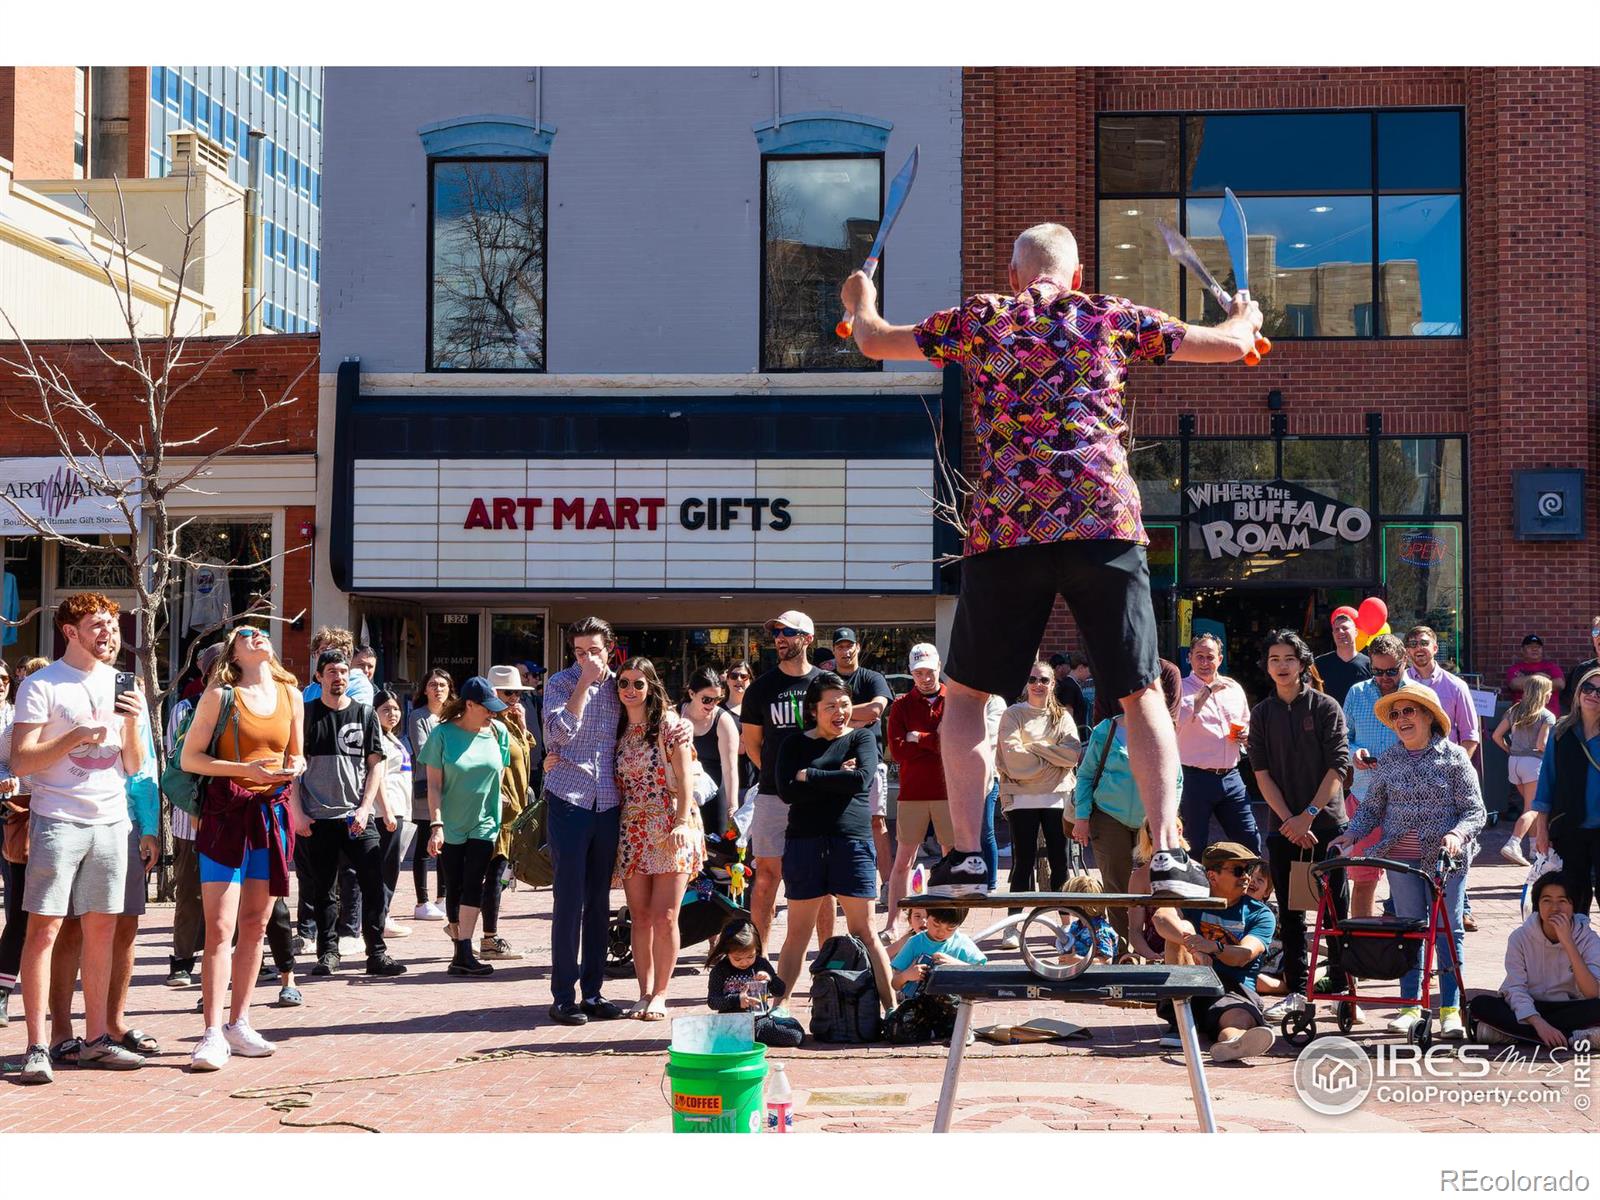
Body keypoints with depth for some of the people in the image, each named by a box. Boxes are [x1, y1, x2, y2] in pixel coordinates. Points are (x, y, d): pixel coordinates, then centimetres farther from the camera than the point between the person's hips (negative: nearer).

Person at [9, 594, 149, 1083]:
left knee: (102, 931, 8)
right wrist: (76, 736, -20)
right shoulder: (42, 686, -3)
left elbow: (133, 766, 13)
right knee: (43, 930, -5)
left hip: (110, 822, 5)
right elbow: (21, 761, -9)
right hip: (58, 821, -5)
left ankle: (95, 1039, 15)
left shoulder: (119, 685, 14)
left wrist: (133, 723, -4)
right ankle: (36, 1047, -3)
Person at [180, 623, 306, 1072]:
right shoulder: (220, 695, -3)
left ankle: (239, 1023, 19)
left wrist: (295, 766, -2)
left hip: (274, 813, 5)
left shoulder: (291, 695, 10)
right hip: (227, 813, -5)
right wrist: (246, 770, -16)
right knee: (220, 928, -9)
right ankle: (213, 1034, -9)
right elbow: (189, 758, -4)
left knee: (255, 925, 9)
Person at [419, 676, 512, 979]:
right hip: (451, 825, -1)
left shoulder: (498, 732, 2)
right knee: (453, 886, 5)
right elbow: (434, 784, -8)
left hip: (483, 823, 2)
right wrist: (436, 824, -14)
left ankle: (464, 952, -12)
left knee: (473, 885, -9)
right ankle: (461, 949, 19)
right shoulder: (443, 734, -8)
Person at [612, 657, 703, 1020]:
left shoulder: (669, 724, -3)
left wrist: (682, 823, -17)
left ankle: (660, 995, -1)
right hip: (632, 830, 5)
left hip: (670, 830, -5)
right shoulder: (618, 729, 12)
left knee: (664, 918, -9)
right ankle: (645, 993, 9)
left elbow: (685, 778, -8)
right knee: (640, 918, 4)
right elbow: (616, 784, 15)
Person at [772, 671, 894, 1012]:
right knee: (798, 933, 5)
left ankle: (891, 1006, 2)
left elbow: (861, 779, -11)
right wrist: (837, 779, -10)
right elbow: (787, 792, -7)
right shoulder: (795, 745, 8)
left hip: (853, 843, -1)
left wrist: (810, 776, -7)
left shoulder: (862, 738, 7)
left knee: (864, 932, 0)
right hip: (803, 843, 1)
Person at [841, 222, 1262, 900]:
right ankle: (1167, 853, -3)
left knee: (967, 693, 12)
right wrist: (1246, 315, 45)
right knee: (1140, 694, 8)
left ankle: (966, 856, 2)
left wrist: (861, 302, 49)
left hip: (1004, 528, 0)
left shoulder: (981, 319, 13)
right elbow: (1232, 345, 21)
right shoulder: (1112, 317, 14)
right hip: (1105, 521, 0)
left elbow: (874, 342, 26)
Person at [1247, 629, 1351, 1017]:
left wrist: (1308, 815, -13)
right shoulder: (1262, 713, 7)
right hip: (1283, 826, 3)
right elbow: (1261, 773, 2)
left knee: (1335, 908, 0)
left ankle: (1341, 986, 6)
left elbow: (1337, 767, -6)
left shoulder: (1326, 707, -1)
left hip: (1327, 822, -3)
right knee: (1290, 911, 6)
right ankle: (1295, 989, 11)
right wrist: (1289, 820, -8)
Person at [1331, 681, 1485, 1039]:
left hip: (1446, 858, -3)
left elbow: (1474, 811, -3)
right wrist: (1351, 834, -2)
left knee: (1447, 930, 1)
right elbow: (1372, 807, 14)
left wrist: (1456, 835, -20)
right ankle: (1410, 1005, 12)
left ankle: (1450, 1009, 7)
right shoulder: (1389, 761, 7)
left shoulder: (1454, 757, -2)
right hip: (1401, 859, 3)